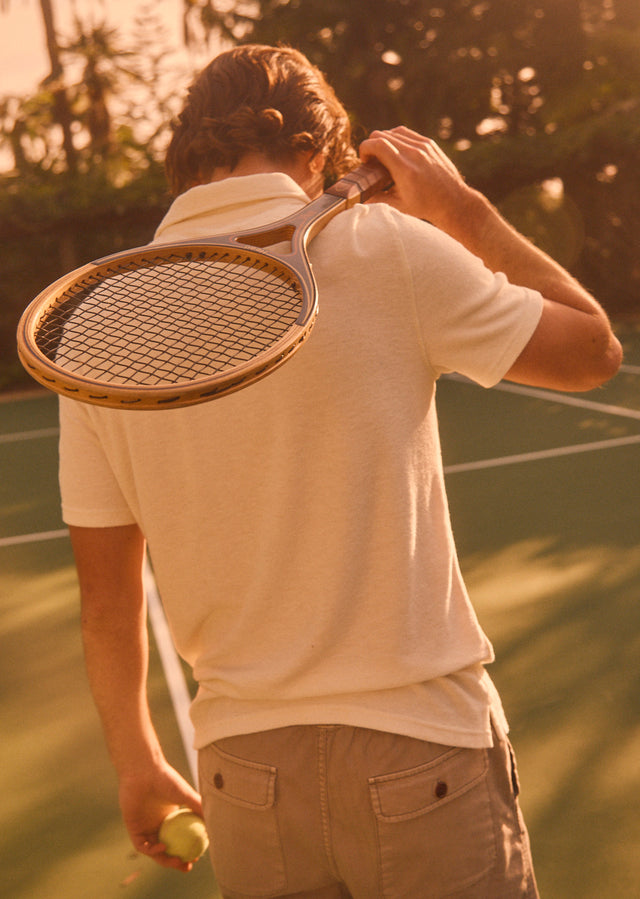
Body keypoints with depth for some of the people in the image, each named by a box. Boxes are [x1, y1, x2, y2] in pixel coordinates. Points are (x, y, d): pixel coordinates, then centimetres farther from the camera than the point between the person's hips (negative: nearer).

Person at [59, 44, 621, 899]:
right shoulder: (385, 248, -12)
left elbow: (106, 595, 5)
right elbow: (594, 348, 2)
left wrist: (137, 763, 18)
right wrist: (465, 210, 9)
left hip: (242, 771, 4)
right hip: (421, 747, -3)